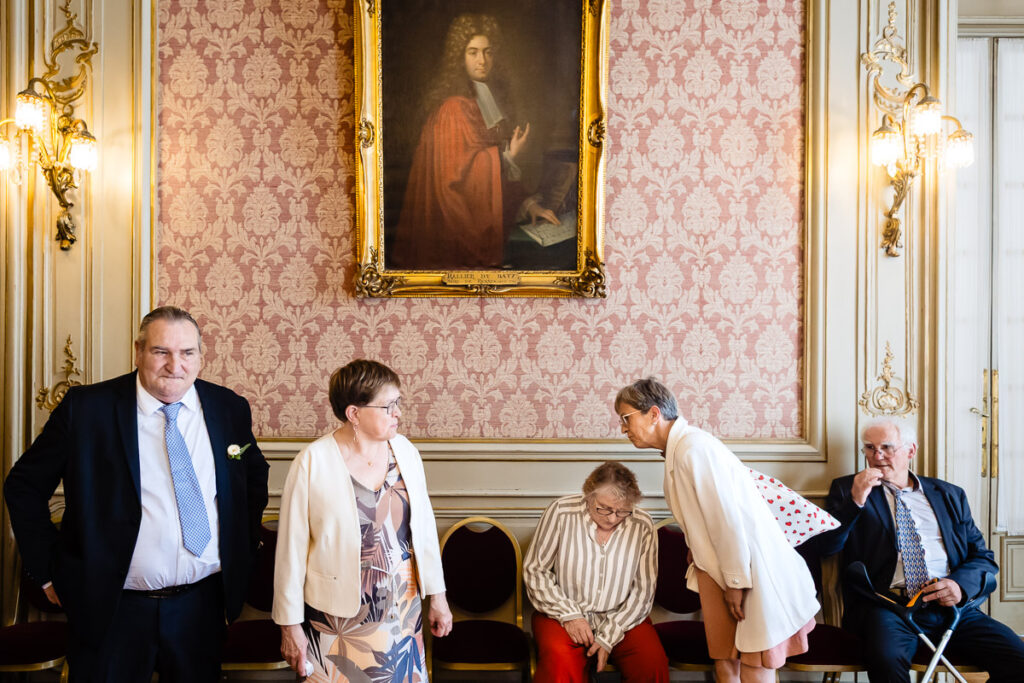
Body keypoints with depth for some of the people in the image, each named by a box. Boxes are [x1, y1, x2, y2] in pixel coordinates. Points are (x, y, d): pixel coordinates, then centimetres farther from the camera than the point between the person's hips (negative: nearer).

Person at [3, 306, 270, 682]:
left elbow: (255, 477, 17)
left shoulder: (230, 408, 1)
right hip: (111, 609, -2)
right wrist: (48, 571, -2)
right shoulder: (86, 407, -8)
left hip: (202, 606, 3)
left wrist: (243, 550, 10)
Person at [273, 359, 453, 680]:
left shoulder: (405, 451, -2)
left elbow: (424, 526, 6)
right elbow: (291, 548, -9)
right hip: (338, 617, -4)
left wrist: (437, 595, 10)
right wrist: (290, 624, -5)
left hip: (402, 613, 4)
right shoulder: (313, 463, -15)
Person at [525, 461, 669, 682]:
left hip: (621, 617, 2)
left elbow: (643, 590, -2)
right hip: (562, 614, -2)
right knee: (560, 660, -32)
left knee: (653, 661, -24)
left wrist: (608, 637, -10)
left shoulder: (642, 526, -4)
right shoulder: (561, 512, -8)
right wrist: (568, 615, -13)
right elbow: (534, 570, -4)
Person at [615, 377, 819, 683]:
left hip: (751, 564, -9)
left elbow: (727, 518, -23)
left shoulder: (694, 448, -21)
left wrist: (736, 581, -18)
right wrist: (699, 563, 14)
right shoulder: (676, 449, 8)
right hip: (718, 570, 9)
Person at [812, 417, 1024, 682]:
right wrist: (855, 501, -13)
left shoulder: (949, 495, 19)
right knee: (887, 659, -35)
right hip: (887, 607, -3)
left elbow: (983, 556, 16)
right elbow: (824, 546, 0)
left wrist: (961, 584, -5)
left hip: (951, 604, 4)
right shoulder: (847, 489, 11)